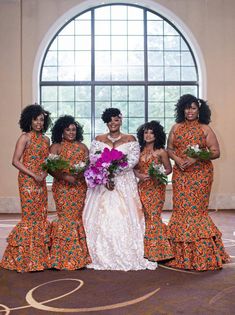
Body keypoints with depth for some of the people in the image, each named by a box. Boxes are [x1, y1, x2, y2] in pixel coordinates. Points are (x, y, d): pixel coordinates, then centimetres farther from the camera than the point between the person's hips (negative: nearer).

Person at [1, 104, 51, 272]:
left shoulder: (46, 140, 12)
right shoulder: (25, 137, -5)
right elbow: (16, 161, -10)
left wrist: (45, 173, -4)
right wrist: (33, 175, -15)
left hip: (41, 182, 6)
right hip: (27, 181, -6)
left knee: (41, 216, 7)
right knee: (30, 216, -5)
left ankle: (39, 256, 17)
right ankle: (26, 258, 6)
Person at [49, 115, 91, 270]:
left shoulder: (82, 147, 16)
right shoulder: (56, 147, 5)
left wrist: (82, 173, -12)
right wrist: (65, 177, -18)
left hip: (80, 187, 3)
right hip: (63, 187, -3)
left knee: (78, 218, 1)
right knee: (67, 218, -7)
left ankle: (80, 255, 9)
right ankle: (65, 257, 0)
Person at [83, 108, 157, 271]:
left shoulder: (130, 140, 7)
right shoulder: (98, 140, 10)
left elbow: (133, 160, -6)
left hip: (124, 183, -1)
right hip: (102, 182, 1)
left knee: (124, 217, -5)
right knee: (102, 218, -3)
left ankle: (128, 256, 3)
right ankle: (104, 257, 4)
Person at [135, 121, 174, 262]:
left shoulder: (161, 151, -1)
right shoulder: (139, 150, 8)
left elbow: (169, 169, 3)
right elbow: (134, 168, 11)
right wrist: (139, 175, -9)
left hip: (156, 187, -3)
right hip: (142, 187, 3)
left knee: (153, 216, -5)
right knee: (144, 217, 2)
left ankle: (157, 251, 9)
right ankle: (146, 250, 15)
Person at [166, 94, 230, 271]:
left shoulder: (205, 129, 2)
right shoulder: (176, 128, 11)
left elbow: (216, 152, -2)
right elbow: (169, 148, 10)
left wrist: (197, 158, -16)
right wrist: (177, 159, -10)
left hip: (200, 174, -3)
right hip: (180, 174, 3)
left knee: (197, 209, -5)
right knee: (181, 209, 2)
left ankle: (201, 255, 6)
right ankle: (182, 254, 12)